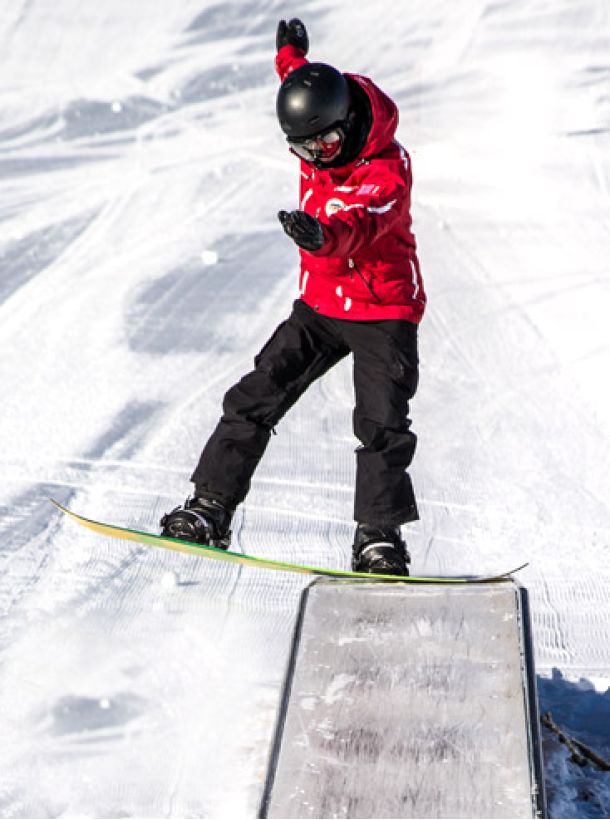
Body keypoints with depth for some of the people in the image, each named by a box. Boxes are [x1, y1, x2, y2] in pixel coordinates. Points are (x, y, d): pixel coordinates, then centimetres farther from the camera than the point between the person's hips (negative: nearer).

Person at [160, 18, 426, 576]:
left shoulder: (387, 172, -22)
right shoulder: (321, 144, -1)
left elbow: (357, 225, -43)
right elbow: (304, 87, 25)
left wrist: (322, 235, -65)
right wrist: (293, 58, 43)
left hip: (383, 311, -6)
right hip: (320, 303, 6)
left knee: (382, 423, -16)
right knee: (255, 400, 0)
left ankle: (378, 535, -7)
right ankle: (210, 507, 7)